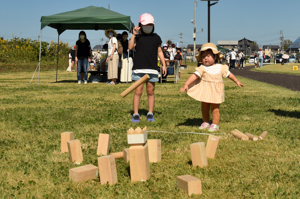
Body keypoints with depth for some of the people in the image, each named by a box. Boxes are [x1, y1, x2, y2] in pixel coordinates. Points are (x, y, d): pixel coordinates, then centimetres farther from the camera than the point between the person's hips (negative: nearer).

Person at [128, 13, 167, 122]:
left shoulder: (156, 38, 14)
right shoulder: (137, 37, 7)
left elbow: (159, 52, 17)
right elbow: (130, 47, -9)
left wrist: (164, 64, 11)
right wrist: (134, 35, -13)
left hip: (152, 69, 2)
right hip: (139, 68, -2)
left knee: (150, 92, 6)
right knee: (138, 91, -2)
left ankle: (150, 114, 16)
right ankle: (135, 114, 6)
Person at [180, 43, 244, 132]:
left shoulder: (220, 68, -3)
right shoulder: (202, 68, -8)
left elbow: (229, 74, 12)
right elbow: (195, 75, -19)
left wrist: (237, 82, 19)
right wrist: (186, 84, -30)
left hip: (215, 92, -1)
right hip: (204, 91, 1)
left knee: (214, 109, 1)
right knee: (204, 108, 12)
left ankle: (215, 124, 12)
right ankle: (206, 122, 29)